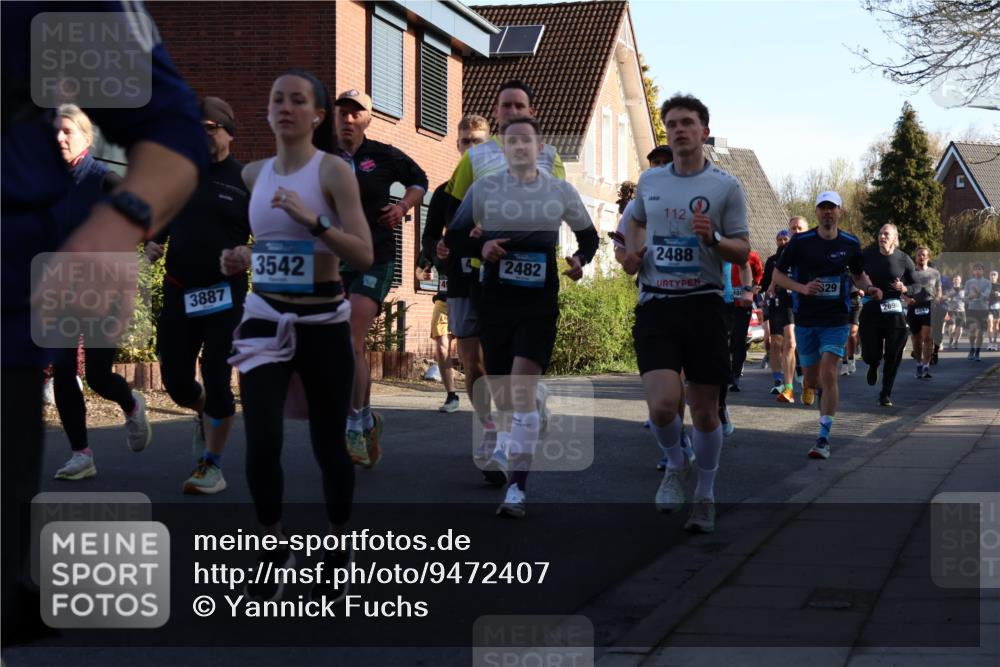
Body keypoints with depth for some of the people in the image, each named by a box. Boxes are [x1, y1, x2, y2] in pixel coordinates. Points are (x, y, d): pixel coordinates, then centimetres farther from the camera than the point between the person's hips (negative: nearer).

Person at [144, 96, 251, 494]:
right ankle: (203, 414, 43)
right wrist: (152, 245, -2)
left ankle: (212, 467, 6)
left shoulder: (245, 180, -1)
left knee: (217, 377, -7)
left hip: (224, 294, -4)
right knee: (175, 378, 7)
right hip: (179, 293, 4)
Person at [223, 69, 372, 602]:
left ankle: (337, 552, 27)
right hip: (265, 321, 3)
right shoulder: (253, 174, 7)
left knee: (328, 443, 7)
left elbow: (364, 256, -15)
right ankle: (275, 548, 9)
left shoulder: (334, 170, -8)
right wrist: (240, 260, 2)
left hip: (323, 322, -3)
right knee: (261, 441, -11)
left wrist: (313, 221, -28)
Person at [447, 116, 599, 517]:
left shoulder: (561, 192, 5)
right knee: (500, 392, 7)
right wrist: (480, 247, -12)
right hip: (495, 300, 2)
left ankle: (517, 488, -17)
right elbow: (453, 238, 8)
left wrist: (580, 258, -3)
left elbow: (588, 234, 19)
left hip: (540, 302, -2)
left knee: (522, 386, -17)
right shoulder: (484, 188, 3)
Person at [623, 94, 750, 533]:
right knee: (662, 405, -16)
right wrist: (632, 251, 10)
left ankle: (705, 497, 23)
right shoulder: (649, 181, 10)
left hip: (703, 304, -1)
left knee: (704, 411, 4)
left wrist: (713, 238, -19)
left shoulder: (726, 187, 0)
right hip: (655, 305, 1)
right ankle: (675, 465, 16)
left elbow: (742, 251, 0)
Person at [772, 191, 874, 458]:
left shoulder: (850, 243, 2)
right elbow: (777, 275, 0)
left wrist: (870, 288, -3)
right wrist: (802, 288, -17)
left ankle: (824, 439, -12)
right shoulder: (800, 242, -4)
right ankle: (808, 386, 50)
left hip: (836, 320, -1)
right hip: (805, 319, 1)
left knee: (828, 375, -15)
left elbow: (859, 275, 19)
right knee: (811, 378, 9)